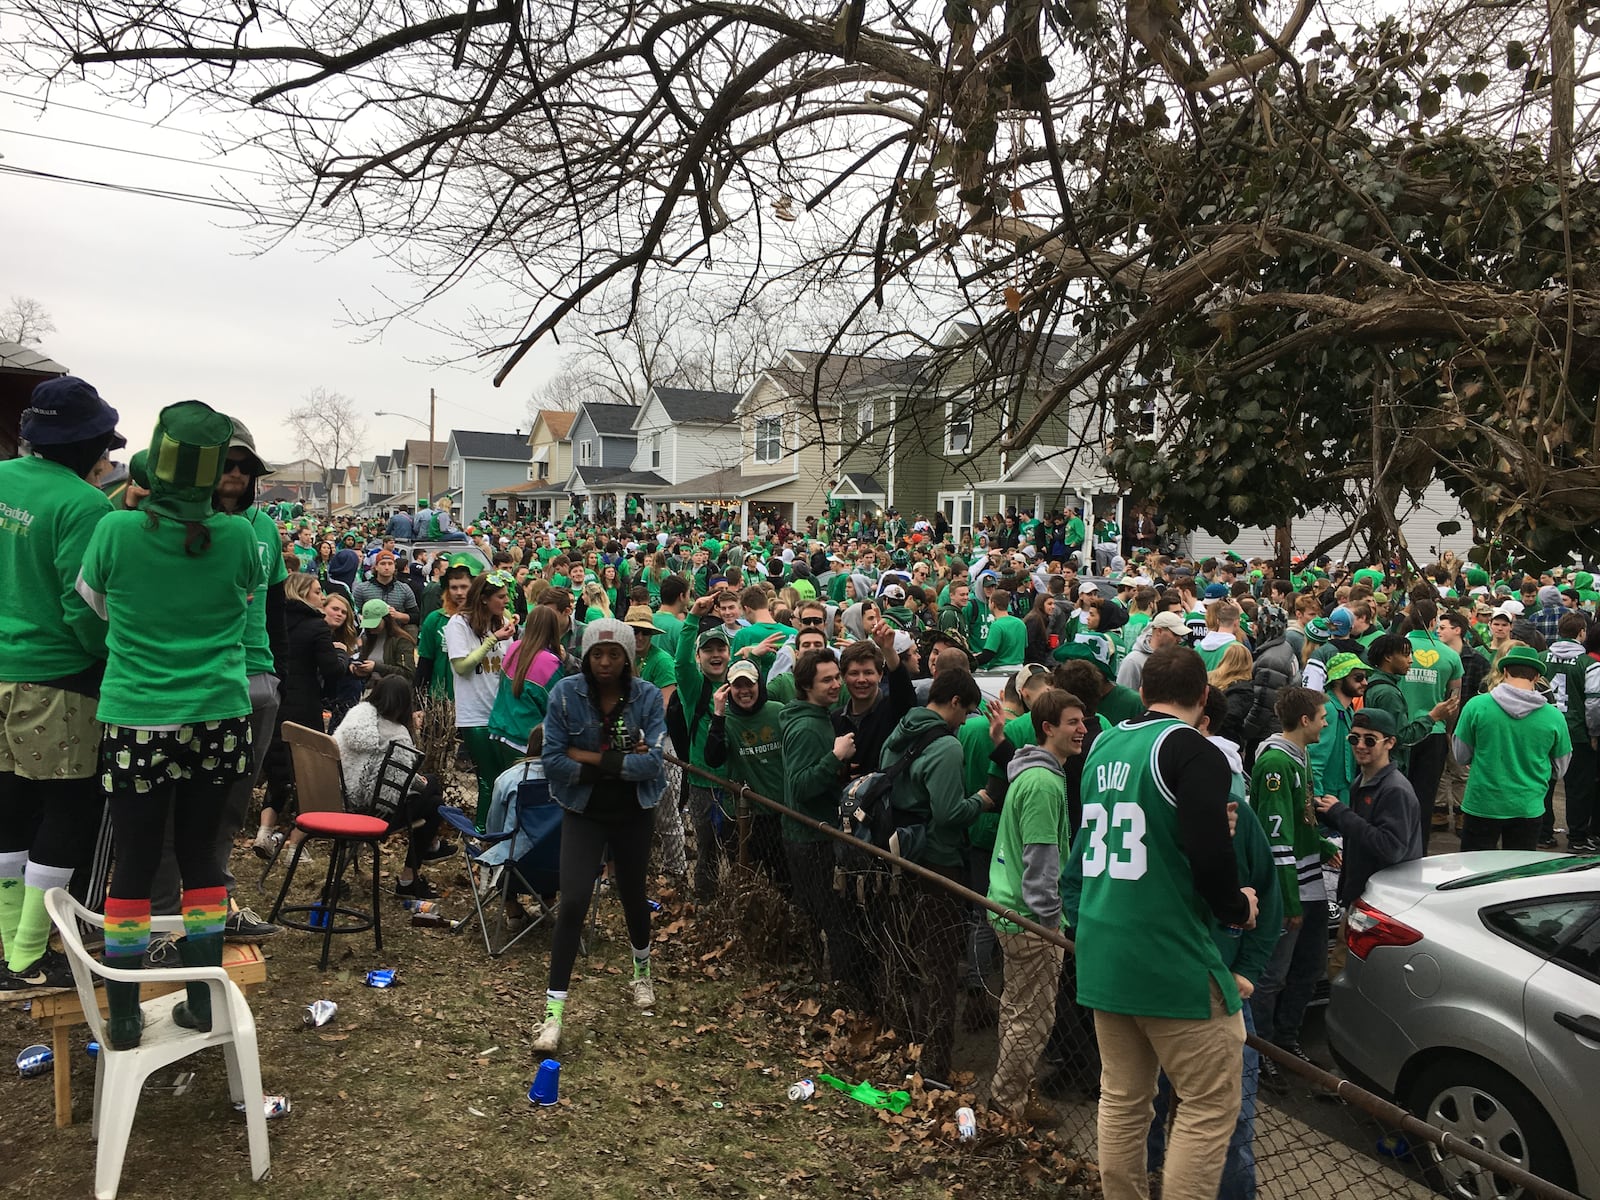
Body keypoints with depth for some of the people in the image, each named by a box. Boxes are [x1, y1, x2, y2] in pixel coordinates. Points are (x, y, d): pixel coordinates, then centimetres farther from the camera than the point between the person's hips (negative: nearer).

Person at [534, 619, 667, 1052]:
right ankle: (554, 1011, -3)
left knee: (632, 894, 19)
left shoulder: (647, 697, -11)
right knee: (573, 902, -13)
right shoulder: (566, 693, -13)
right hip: (583, 813, -1)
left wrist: (591, 758, -22)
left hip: (633, 814, 2)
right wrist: (621, 763, -20)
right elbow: (552, 761, -17)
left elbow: (651, 761, -20)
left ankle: (642, 971, 48)